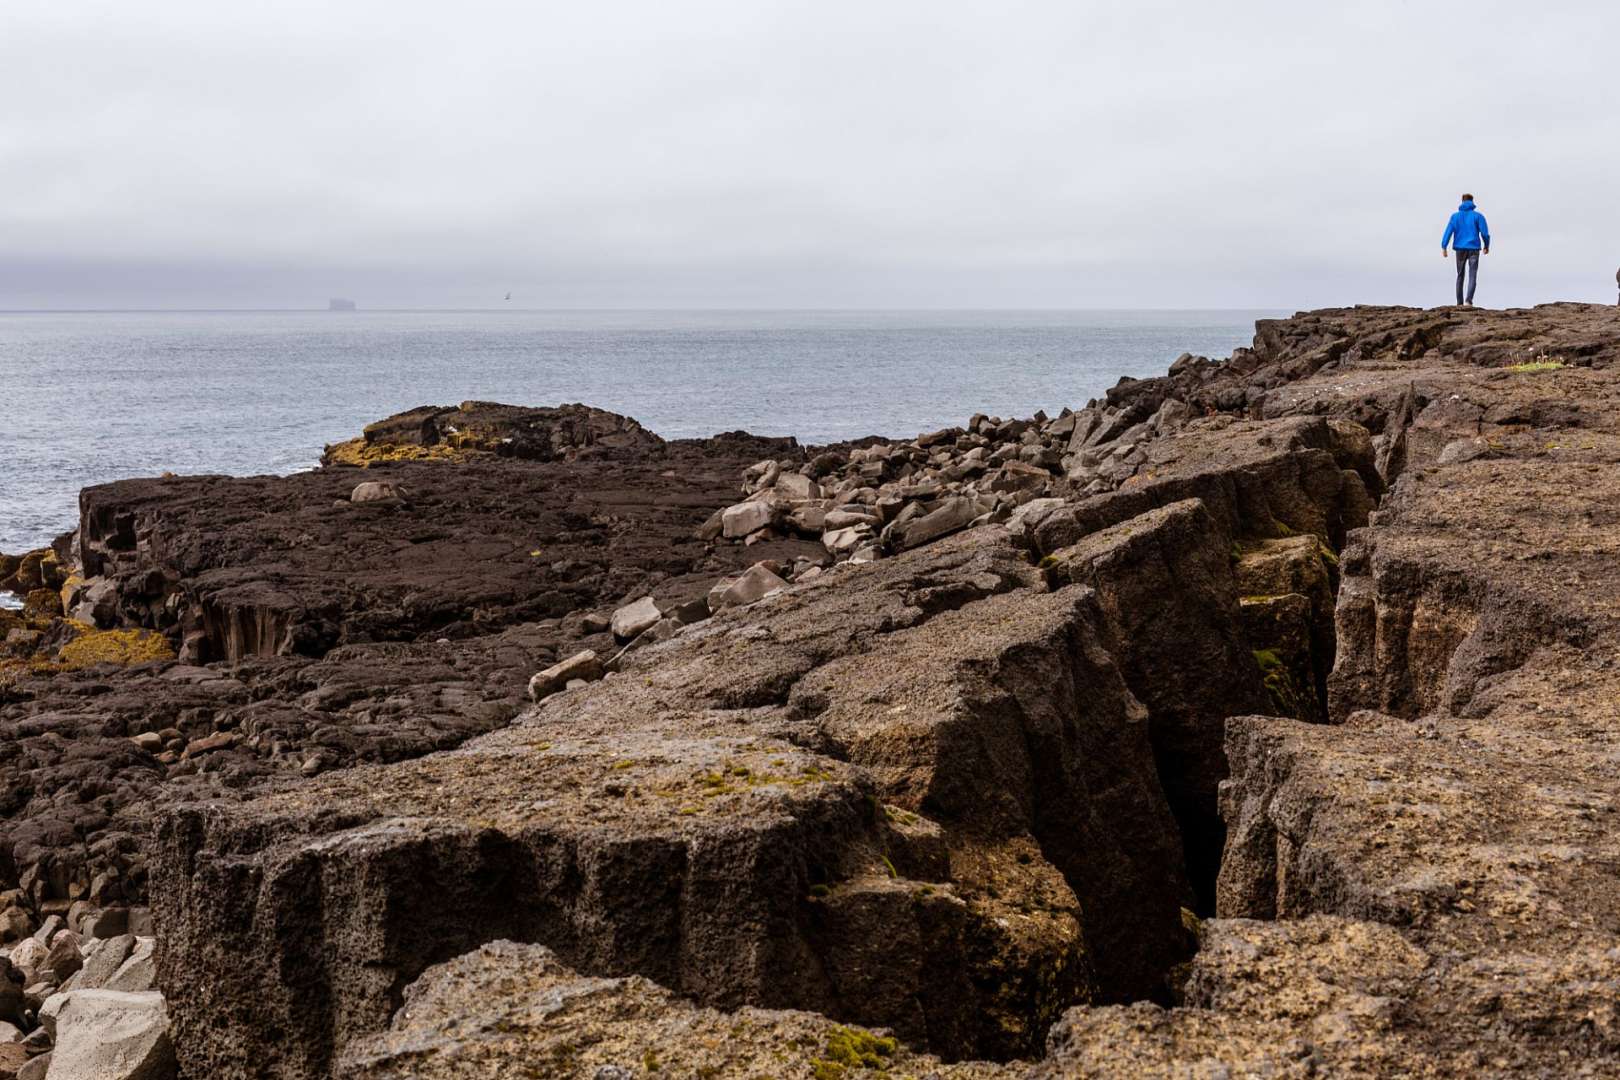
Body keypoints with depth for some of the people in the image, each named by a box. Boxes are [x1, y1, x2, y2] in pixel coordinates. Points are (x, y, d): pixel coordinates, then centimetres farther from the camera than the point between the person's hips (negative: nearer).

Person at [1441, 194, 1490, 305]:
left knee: (1460, 276, 16)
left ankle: (1460, 303, 16)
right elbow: (1485, 233, -5)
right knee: (1472, 277, -5)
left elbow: (1448, 232, -6)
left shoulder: (1455, 216, 5)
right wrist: (1487, 246, 12)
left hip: (1460, 249, 2)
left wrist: (1443, 248, -12)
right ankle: (1469, 300, -26)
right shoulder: (1478, 216, 0)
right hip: (1474, 249, -2)